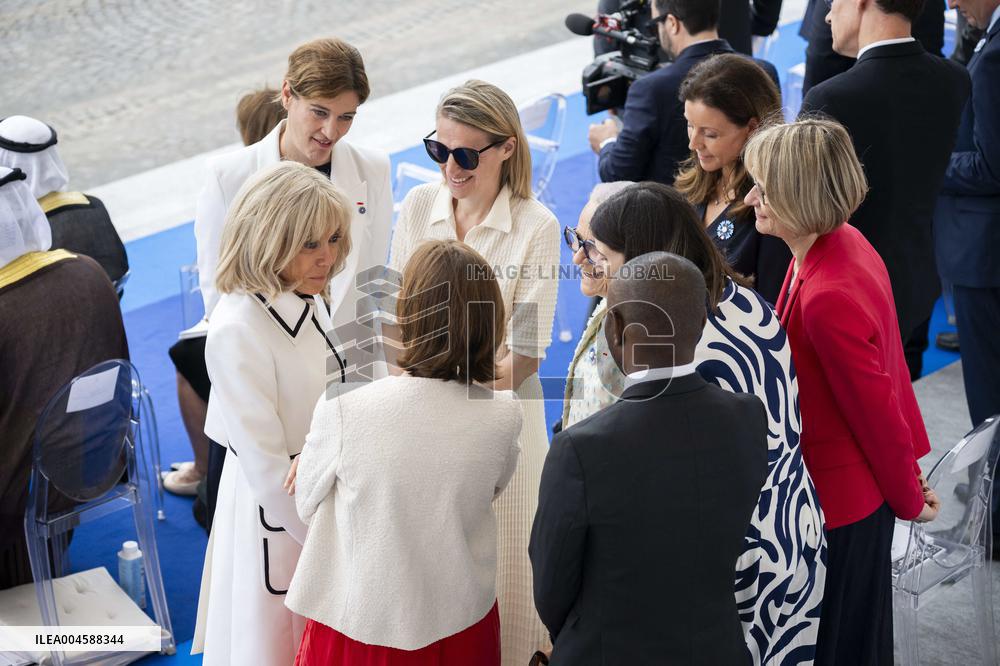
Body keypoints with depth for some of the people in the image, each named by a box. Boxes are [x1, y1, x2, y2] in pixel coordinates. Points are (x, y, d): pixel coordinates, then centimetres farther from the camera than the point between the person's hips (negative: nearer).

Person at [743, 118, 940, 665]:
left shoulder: (828, 299, -33)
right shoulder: (845, 242, -4)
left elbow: (876, 410, -22)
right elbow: (888, 359, 6)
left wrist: (908, 497, -6)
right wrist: (908, 465, 15)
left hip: (837, 504, -9)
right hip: (863, 492, 9)